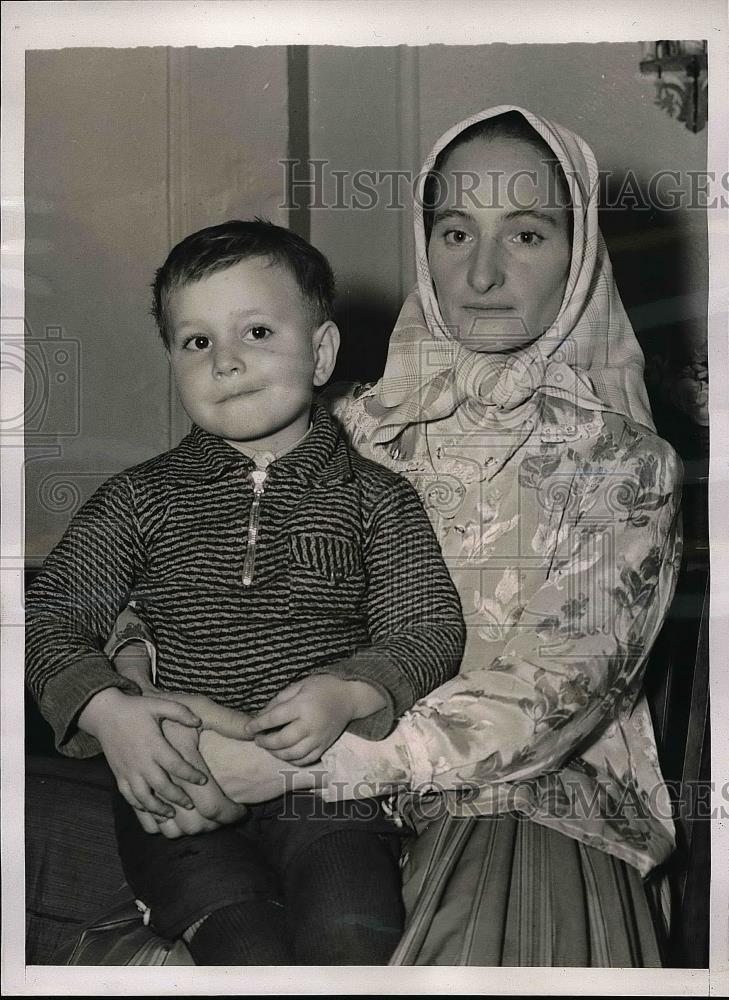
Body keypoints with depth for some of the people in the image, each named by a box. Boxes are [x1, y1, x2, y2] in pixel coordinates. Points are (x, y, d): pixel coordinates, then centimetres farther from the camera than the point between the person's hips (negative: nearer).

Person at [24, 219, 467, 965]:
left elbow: (429, 629, 3)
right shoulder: (140, 499, 8)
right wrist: (106, 709, -13)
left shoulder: (374, 498, 6)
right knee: (249, 951, -22)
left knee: (350, 938, -21)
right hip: (178, 783, 0)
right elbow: (52, 614, 6)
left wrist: (347, 694, -17)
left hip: (329, 775, 0)